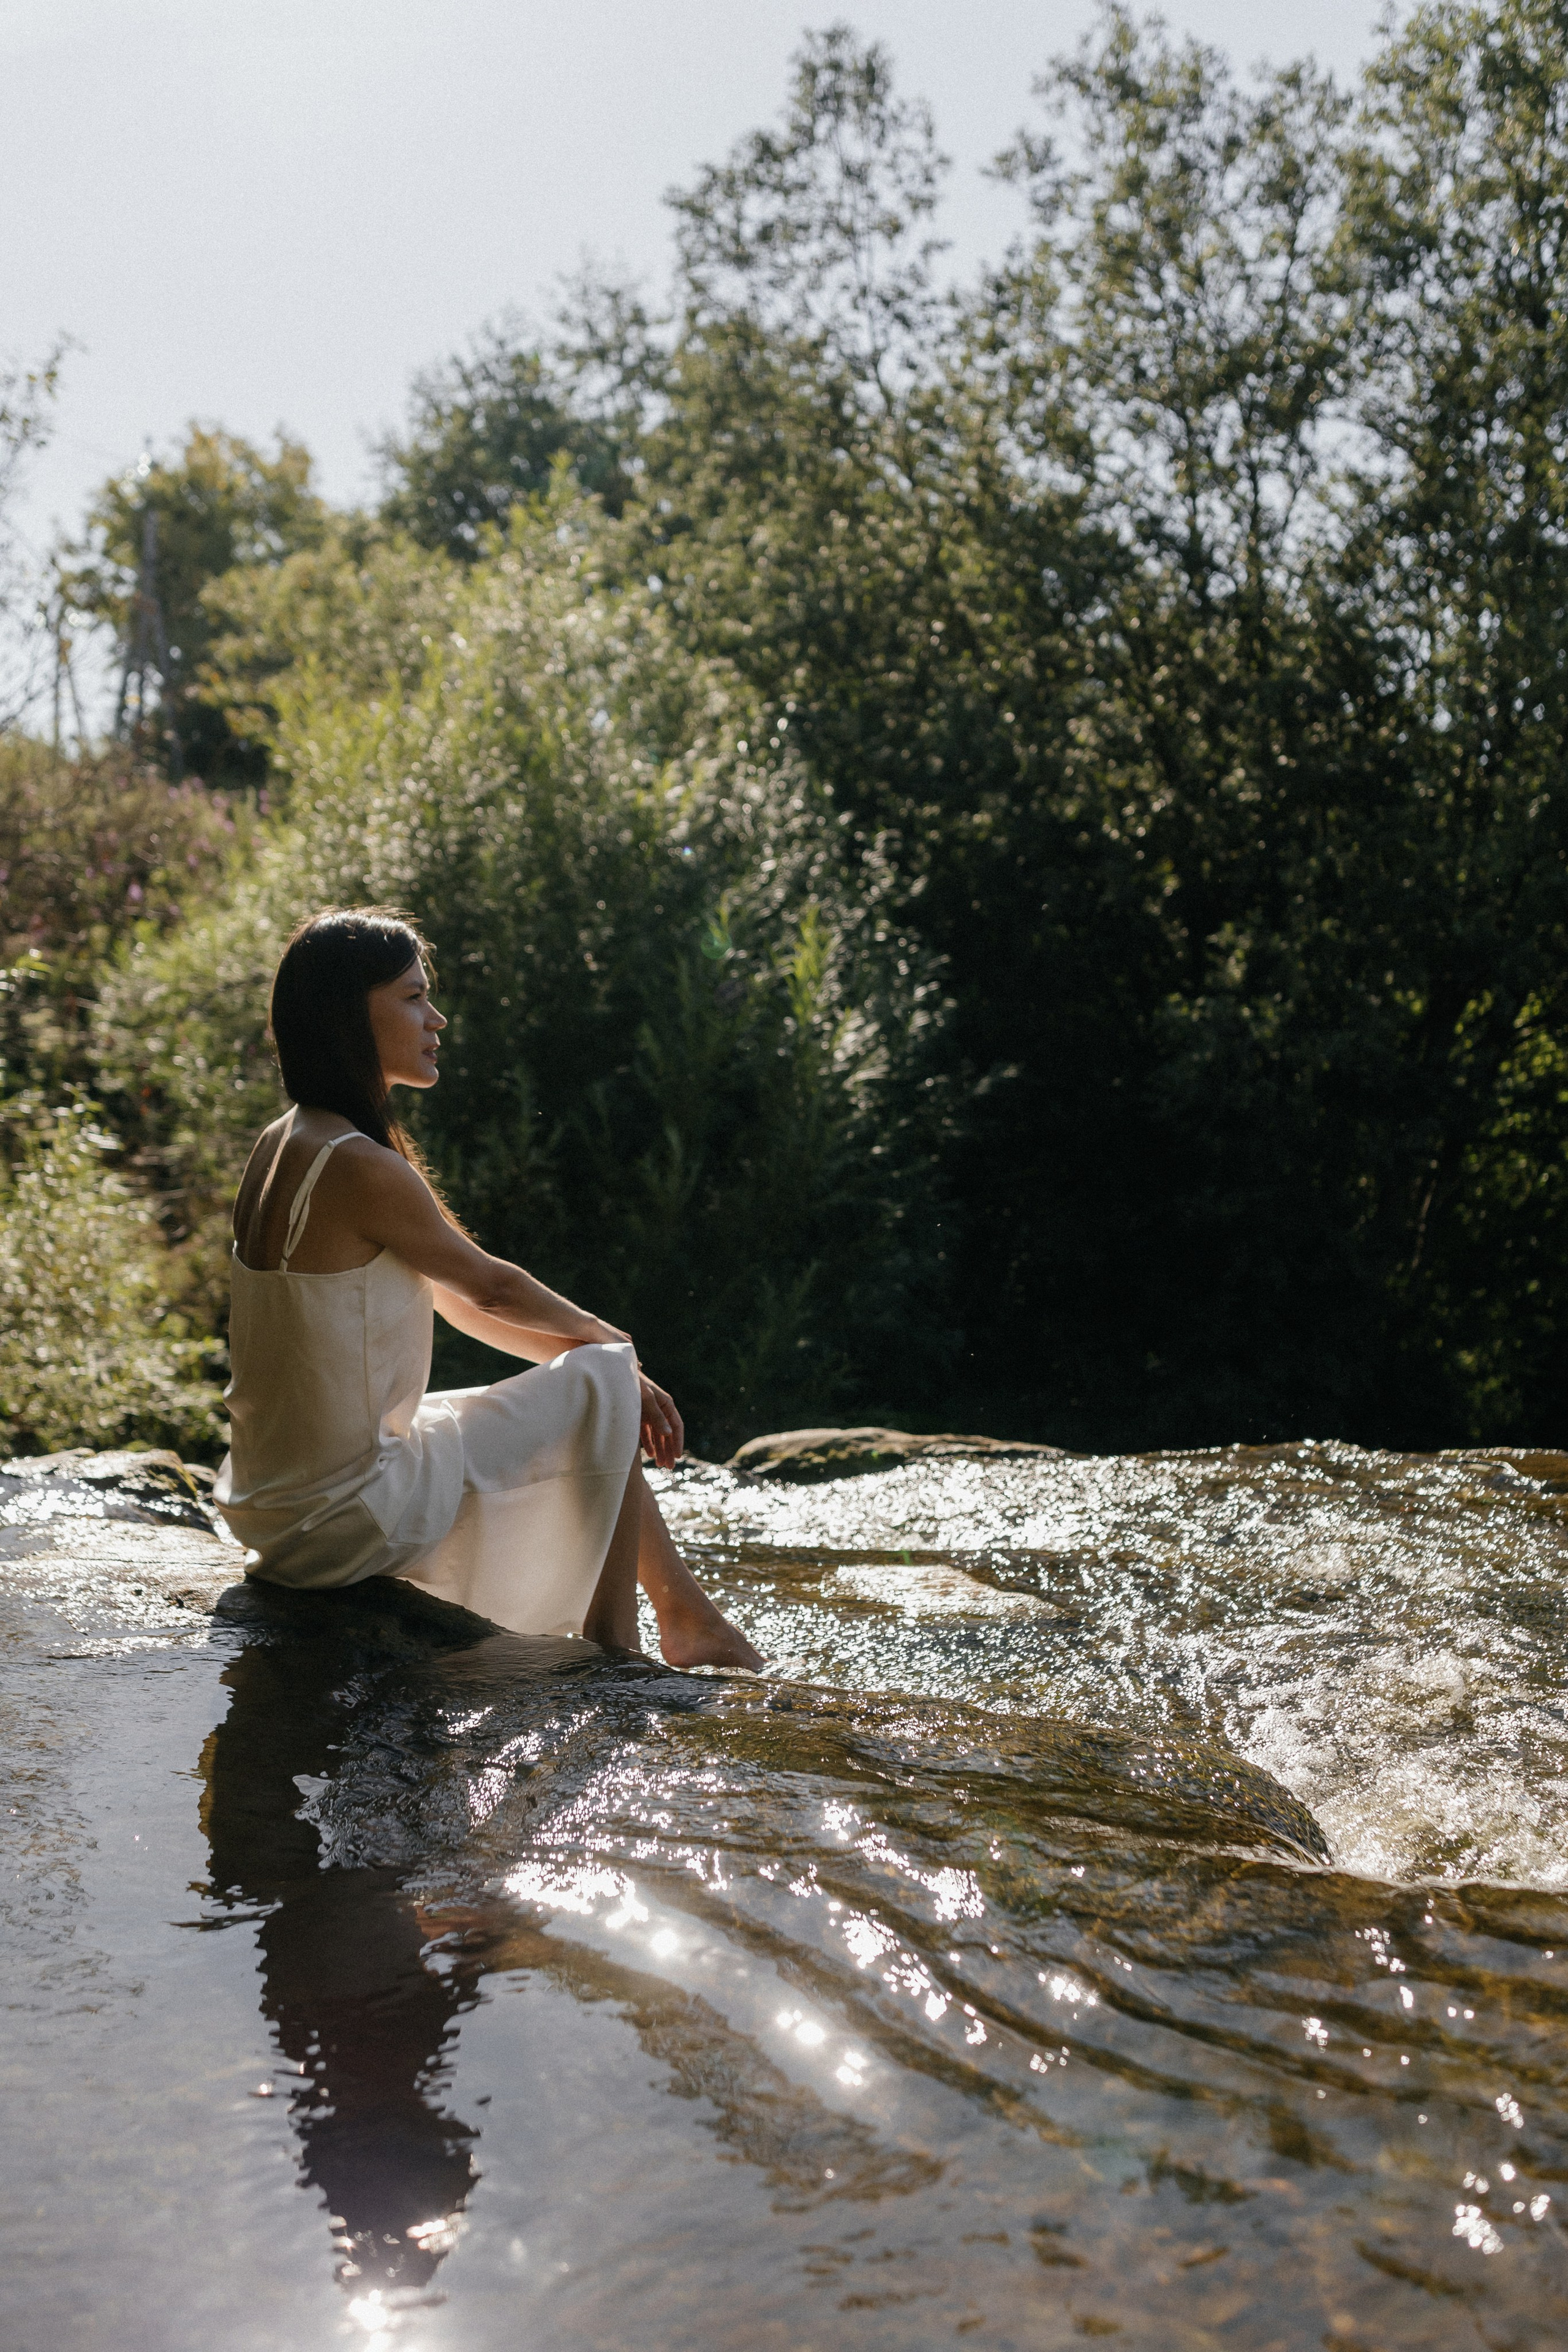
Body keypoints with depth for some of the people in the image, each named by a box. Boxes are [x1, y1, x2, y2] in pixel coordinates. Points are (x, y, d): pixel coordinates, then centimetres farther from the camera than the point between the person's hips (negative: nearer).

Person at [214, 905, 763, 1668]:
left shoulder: (282, 1146, 7)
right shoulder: (361, 1169, -23)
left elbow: (452, 1297, 12)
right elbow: (488, 1286, -9)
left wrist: (584, 1344, 9)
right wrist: (603, 1338, 9)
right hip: (347, 1518, -10)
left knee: (590, 1383, 20)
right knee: (603, 1381, -1)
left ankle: (690, 1617, 29)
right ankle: (611, 1656, 10)